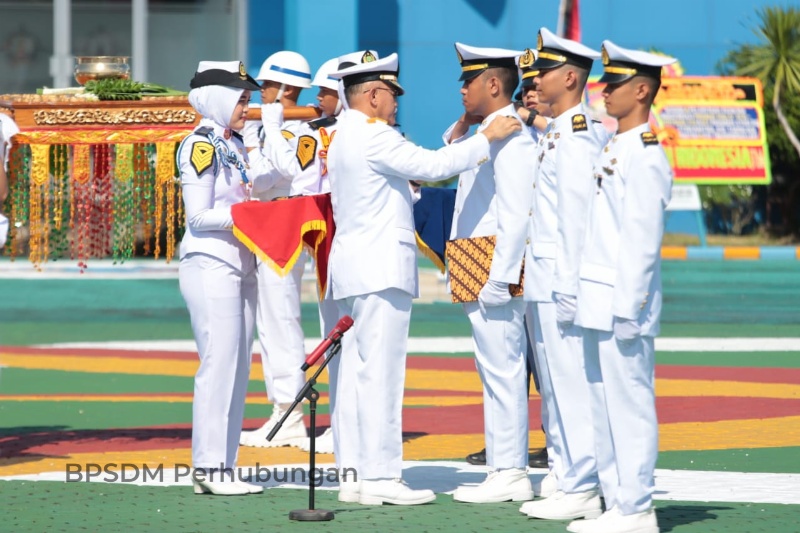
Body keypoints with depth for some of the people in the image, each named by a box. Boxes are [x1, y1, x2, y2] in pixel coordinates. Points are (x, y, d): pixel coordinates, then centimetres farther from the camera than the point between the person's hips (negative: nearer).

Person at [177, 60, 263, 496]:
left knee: (238, 366, 7)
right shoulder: (201, 146, -9)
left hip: (240, 267, 9)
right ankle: (209, 467, -6)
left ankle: (224, 466, 10)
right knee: (219, 362, -9)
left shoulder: (236, 146, 15)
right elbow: (199, 216, -14)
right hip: (211, 265, -9)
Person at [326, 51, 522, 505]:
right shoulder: (372, 135, -12)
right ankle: (380, 476, -12)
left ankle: (354, 474, 7)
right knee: (379, 371, -10)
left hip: (354, 264, 10)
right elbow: (432, 165, -19)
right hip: (380, 264, -10)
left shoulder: (345, 138, 20)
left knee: (357, 372, 8)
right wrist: (487, 137, -13)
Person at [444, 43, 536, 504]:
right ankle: (506, 469, 16)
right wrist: (464, 121, 14)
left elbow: (517, 213, -21)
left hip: (496, 273, -10)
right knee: (498, 373, 12)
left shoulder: (511, 136, -15)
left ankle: (510, 475, -6)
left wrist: (499, 277, -22)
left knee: (503, 371, -8)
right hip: (479, 275, 10)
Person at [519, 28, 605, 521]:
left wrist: (569, 289, -20)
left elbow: (578, 214, -18)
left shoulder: (578, 135, -13)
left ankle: (581, 492, -6)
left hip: (561, 282, -10)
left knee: (571, 385, -8)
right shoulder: (554, 134, 17)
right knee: (555, 388, 13)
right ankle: (569, 484, 18)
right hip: (543, 282, 10)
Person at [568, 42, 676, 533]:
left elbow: (644, 240, -17)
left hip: (624, 305, -10)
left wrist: (628, 309, -19)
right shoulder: (616, 149, 16)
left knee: (629, 405, -6)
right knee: (606, 406, 12)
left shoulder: (646, 156, -13)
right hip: (601, 306, 10)